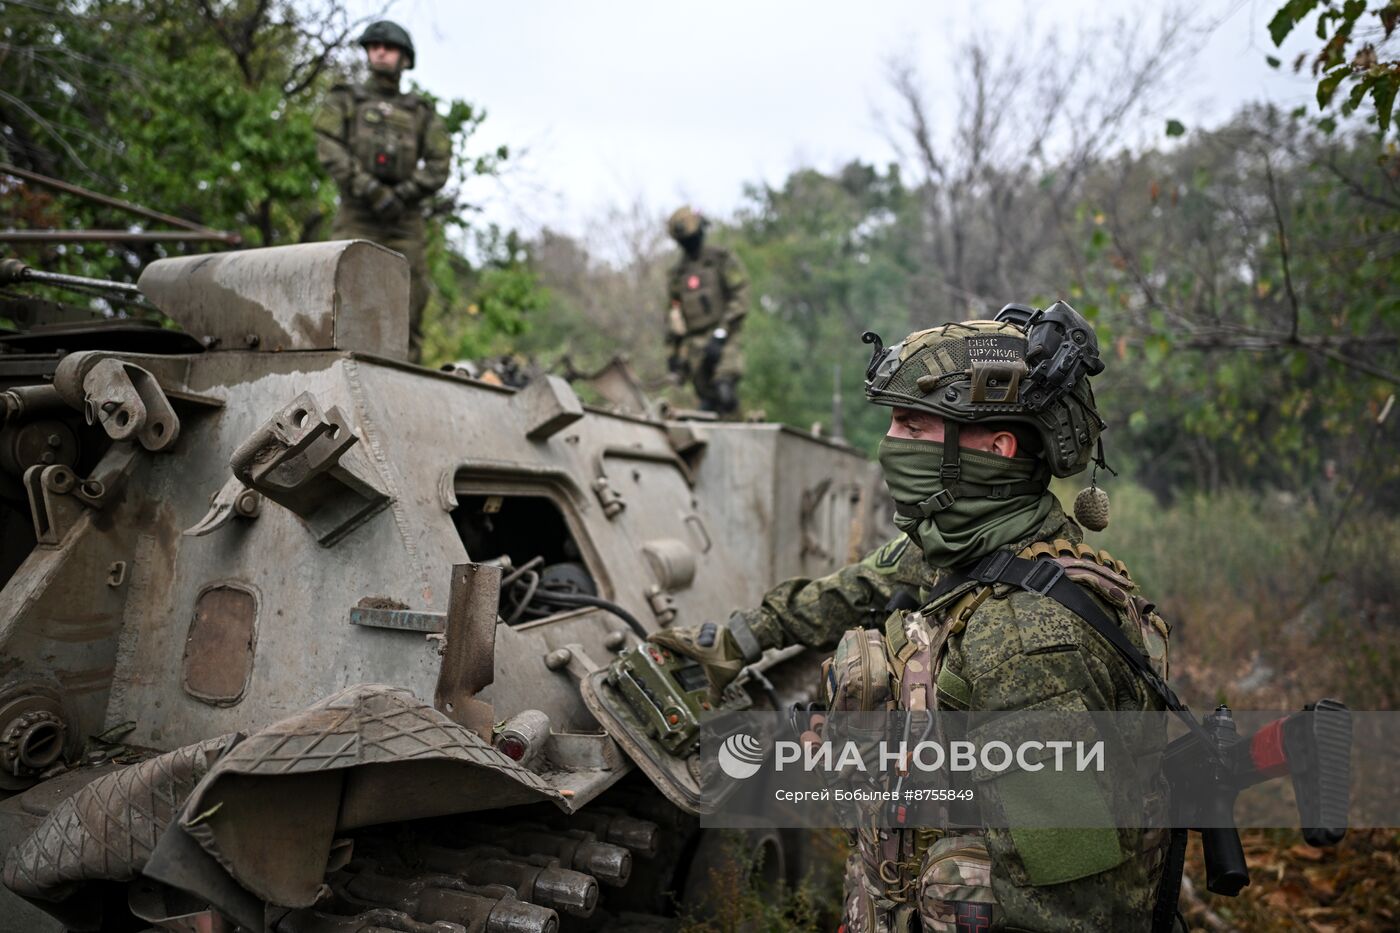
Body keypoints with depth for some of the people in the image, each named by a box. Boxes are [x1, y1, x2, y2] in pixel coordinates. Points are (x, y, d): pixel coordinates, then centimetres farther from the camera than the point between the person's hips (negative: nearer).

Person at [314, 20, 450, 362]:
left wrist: (403, 194, -10)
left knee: (411, 302, -3)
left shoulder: (420, 112, 17)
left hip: (406, 219, 2)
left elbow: (440, 166, 6)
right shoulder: (345, 100, 14)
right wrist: (370, 190, -15)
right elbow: (329, 150, -1)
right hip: (357, 217, -1)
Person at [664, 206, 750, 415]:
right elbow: (673, 313, 20)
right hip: (693, 341, 4)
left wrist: (721, 332, -13)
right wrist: (674, 352, 15)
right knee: (706, 400, 1)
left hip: (721, 334, -4)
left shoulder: (722, 258, 3)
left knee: (724, 392, -24)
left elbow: (740, 297, -4)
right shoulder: (677, 272, 16)